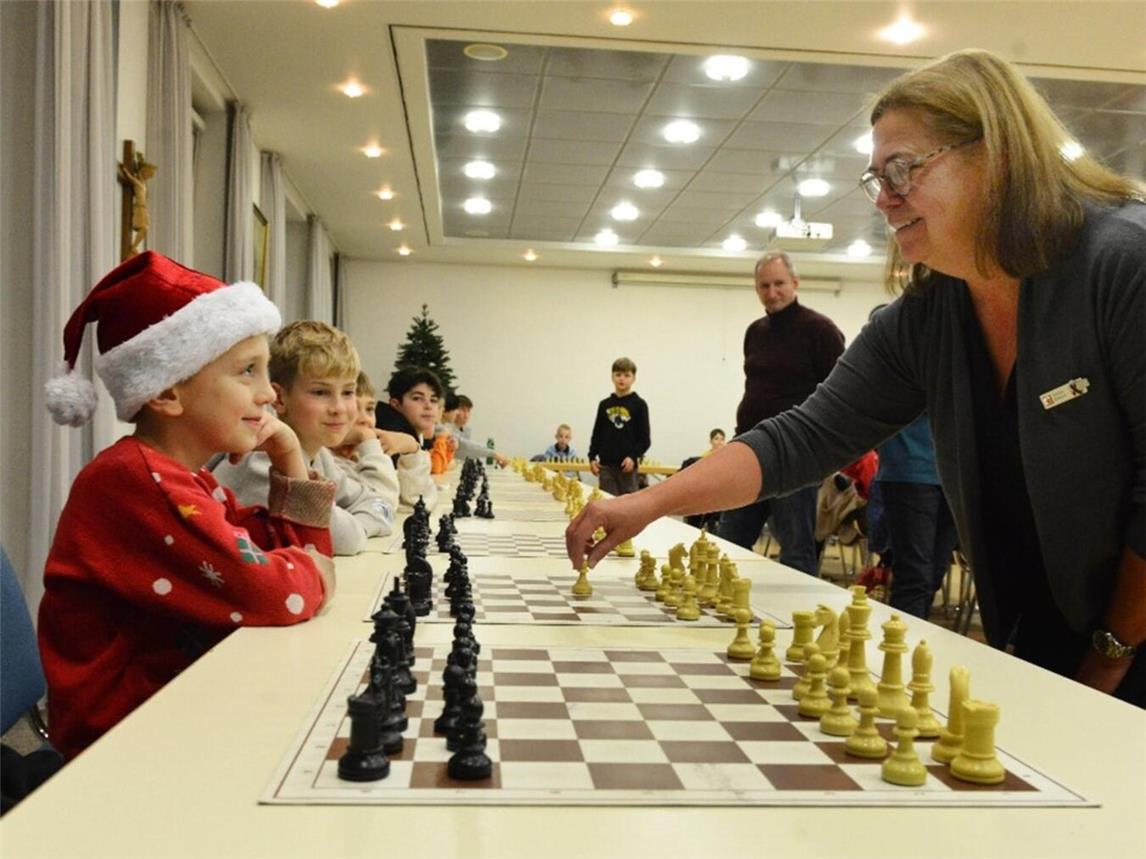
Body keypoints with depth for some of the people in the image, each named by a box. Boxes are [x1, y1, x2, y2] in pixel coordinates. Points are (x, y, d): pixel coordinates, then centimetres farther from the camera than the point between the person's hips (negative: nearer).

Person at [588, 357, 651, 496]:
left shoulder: (639, 405, 0)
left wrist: (633, 456, -14)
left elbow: (645, 439, -2)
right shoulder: (604, 404, 9)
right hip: (606, 464, 3)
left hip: (627, 464, -3)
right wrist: (592, 457, 3)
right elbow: (597, 434, 13)